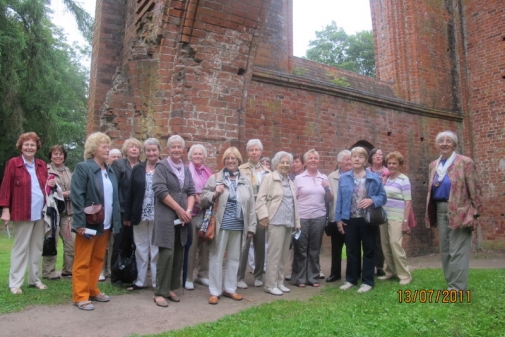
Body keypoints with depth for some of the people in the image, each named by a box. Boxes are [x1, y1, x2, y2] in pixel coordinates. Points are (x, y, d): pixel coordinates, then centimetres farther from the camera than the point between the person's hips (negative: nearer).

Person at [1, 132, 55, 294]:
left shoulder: (42, 165, 12)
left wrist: (50, 185, -2)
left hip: (40, 212, 5)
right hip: (23, 212, -5)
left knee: (37, 247, 12)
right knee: (20, 247, 3)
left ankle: (34, 279, 23)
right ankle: (15, 282, 14)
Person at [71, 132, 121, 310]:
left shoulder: (110, 171, 10)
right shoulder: (83, 168, -9)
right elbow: (77, 197, -15)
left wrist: (115, 221, 7)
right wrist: (80, 223, -19)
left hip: (105, 224, 7)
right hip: (89, 223, -6)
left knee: (98, 259, 16)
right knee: (83, 261, 5)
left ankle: (92, 290, 29)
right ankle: (81, 296, 15)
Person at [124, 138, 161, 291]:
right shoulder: (137, 169, 6)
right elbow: (131, 194, 5)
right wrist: (127, 216, 3)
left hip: (158, 216, -3)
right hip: (140, 215, 3)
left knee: (156, 249, 6)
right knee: (141, 248, 12)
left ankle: (157, 282, 17)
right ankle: (140, 281, 25)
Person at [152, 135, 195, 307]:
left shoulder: (186, 169, 14)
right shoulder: (162, 166, -3)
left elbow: (191, 192, 10)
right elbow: (160, 190, -13)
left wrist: (188, 210, -7)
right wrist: (179, 209, -13)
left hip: (182, 217, 6)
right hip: (166, 216, -6)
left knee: (179, 254, 8)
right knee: (166, 254, -8)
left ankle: (171, 288, 20)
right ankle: (160, 292, 4)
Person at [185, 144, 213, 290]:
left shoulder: (208, 172, 13)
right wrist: (195, 198, -16)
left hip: (207, 212, 5)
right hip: (192, 212, -5)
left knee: (205, 244, 10)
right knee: (191, 245, -3)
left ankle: (202, 274, 22)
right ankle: (188, 277, 9)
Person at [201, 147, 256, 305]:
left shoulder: (246, 181, 9)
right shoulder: (215, 178, 1)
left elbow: (251, 205, 8)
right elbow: (202, 199, 0)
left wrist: (251, 227, 4)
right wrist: (214, 194, -18)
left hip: (238, 226, 3)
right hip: (221, 225, -3)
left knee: (234, 258, 14)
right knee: (216, 258, 4)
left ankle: (230, 288, 29)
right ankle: (215, 291, 16)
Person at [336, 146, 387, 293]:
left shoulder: (374, 178, -2)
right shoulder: (343, 178, 3)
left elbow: (383, 197, 2)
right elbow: (340, 199, 4)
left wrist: (372, 200, -18)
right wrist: (339, 218, 1)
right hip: (349, 220, 2)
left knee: (368, 250, 7)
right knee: (351, 251, 12)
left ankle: (367, 281, 18)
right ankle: (351, 279, 24)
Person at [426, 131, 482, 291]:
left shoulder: (465, 162, -5)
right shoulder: (434, 165, 13)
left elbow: (474, 189, -7)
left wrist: (476, 213, -9)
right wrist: (430, 213, 14)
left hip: (459, 212, -7)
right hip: (440, 210, 7)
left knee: (457, 251, -5)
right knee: (445, 251, 11)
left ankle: (457, 289, 2)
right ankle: (452, 285, 23)